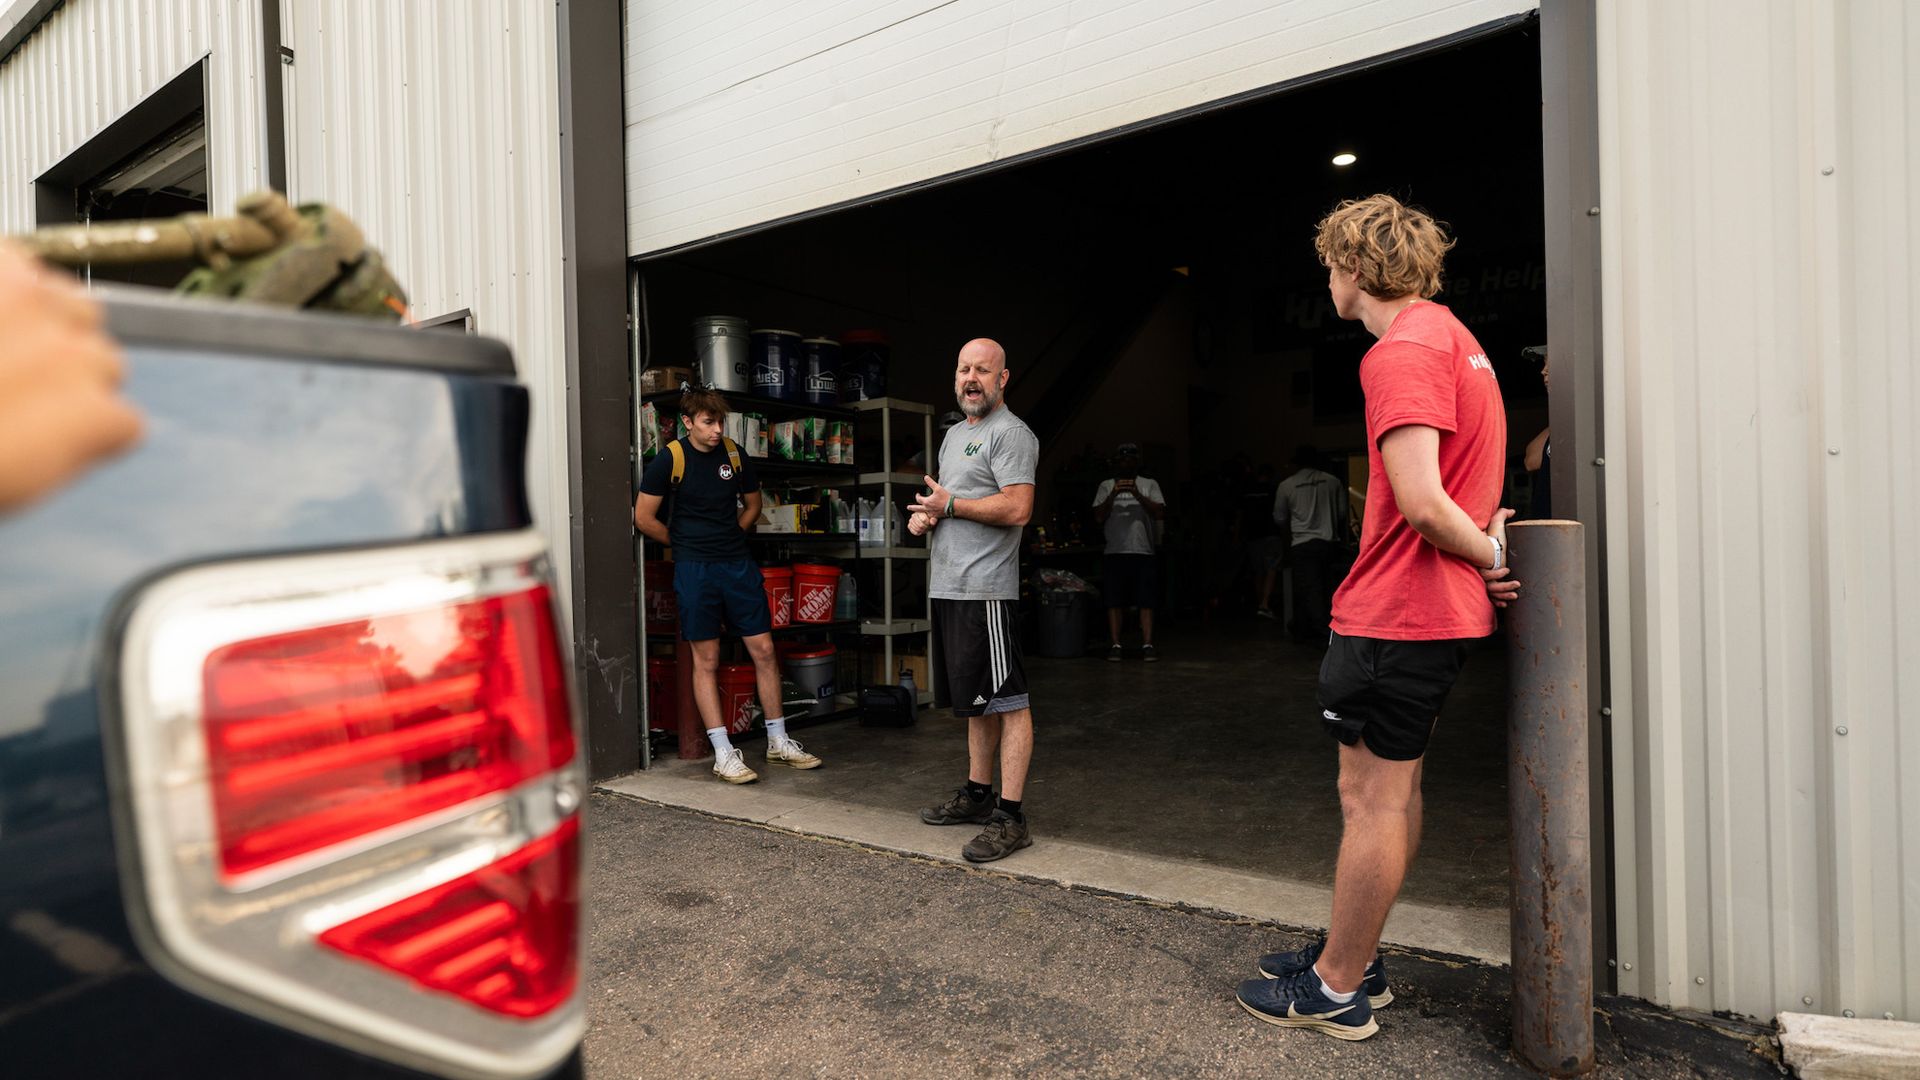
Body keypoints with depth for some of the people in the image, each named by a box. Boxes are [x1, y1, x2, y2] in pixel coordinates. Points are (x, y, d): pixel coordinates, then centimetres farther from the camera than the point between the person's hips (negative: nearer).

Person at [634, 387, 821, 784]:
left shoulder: (735, 456, 6)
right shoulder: (669, 460, -6)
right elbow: (644, 517, -2)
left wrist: (727, 539, 12)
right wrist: (686, 543, 6)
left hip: (738, 562, 4)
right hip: (695, 570, -4)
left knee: (764, 650, 4)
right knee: (706, 661, 1)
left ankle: (778, 743, 16)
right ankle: (723, 754, 9)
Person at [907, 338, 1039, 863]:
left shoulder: (1010, 433, -9)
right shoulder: (955, 434, 22)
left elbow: (1017, 507, -21)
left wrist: (949, 504, -12)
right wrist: (925, 516, 7)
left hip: (985, 591, -10)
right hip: (947, 585, 10)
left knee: (1007, 700, -6)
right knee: (973, 697, 17)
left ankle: (1010, 816, -2)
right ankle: (977, 795, 29)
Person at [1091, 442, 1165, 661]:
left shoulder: (1149, 484, 10)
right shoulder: (1106, 486, 12)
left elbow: (1160, 513, -2)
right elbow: (1098, 517, 3)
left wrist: (1137, 493, -11)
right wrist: (1113, 494, -9)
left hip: (1143, 551, -1)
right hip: (1115, 552, 1)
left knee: (1146, 601, -3)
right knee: (1115, 601, 0)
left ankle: (1147, 645, -1)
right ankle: (1116, 645, 5)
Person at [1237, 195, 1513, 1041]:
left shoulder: (1401, 351, -17)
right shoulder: (1449, 333, 16)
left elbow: (1421, 504, -25)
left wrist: (1489, 556, -9)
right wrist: (1487, 543, 4)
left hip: (1393, 617, -10)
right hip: (1438, 610, 10)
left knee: (1371, 798, 1)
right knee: (1392, 788, 17)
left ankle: (1336, 991, 16)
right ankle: (1353, 959, 32)